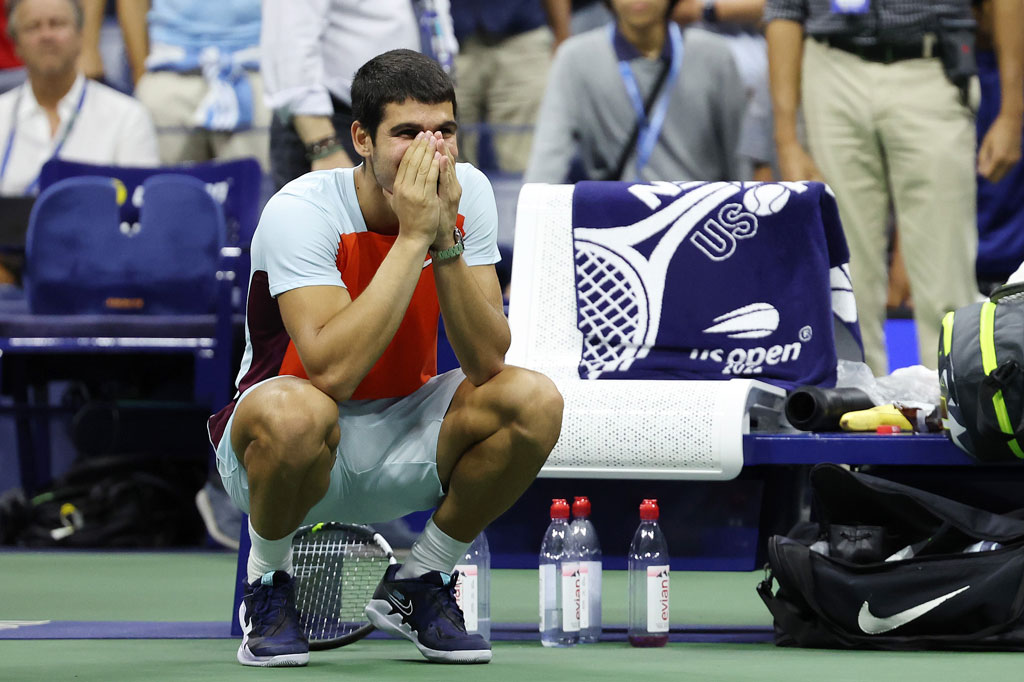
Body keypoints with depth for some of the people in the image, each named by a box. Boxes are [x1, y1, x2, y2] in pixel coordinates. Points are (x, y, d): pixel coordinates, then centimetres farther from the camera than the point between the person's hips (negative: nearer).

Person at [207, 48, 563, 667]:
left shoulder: (467, 193, -9)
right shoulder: (300, 212, -23)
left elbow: (488, 361, -16)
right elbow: (332, 370, -37)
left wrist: (445, 241, -29)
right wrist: (412, 236, -34)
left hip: (403, 442, 5)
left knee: (533, 400, -21)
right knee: (295, 411, -40)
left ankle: (418, 583, 2)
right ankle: (268, 586, -7)